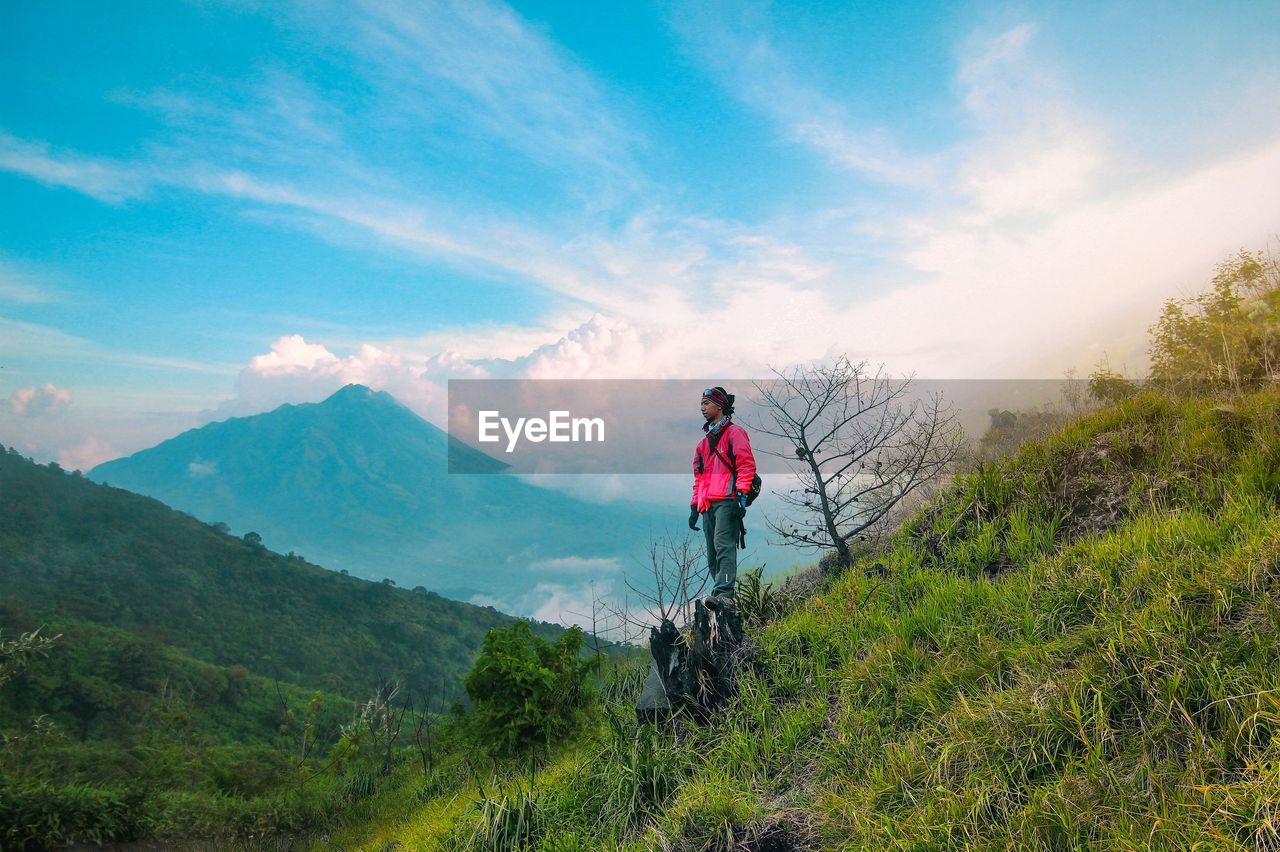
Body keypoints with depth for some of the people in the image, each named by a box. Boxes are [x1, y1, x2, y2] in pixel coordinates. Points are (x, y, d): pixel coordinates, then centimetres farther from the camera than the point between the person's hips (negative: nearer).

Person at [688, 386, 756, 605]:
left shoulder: (734, 432, 6)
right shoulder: (704, 442, 29)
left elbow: (746, 464, -6)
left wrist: (742, 494, -17)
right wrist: (694, 506, 23)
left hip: (727, 501, -8)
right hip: (708, 505, 8)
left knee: (724, 545, -20)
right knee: (712, 555, 3)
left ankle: (723, 592, -29)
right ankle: (722, 594, 5)